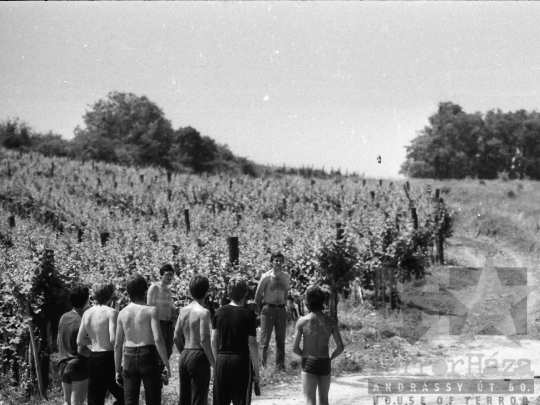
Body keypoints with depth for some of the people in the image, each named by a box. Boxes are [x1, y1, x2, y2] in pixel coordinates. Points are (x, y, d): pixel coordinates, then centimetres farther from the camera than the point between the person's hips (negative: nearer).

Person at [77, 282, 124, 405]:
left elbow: (80, 341, 11)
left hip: (93, 358, 6)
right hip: (108, 357, -6)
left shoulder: (87, 314, 8)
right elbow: (113, 339, -21)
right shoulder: (111, 312, -11)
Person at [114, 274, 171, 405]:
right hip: (148, 356, -3)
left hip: (129, 358, 3)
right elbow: (158, 339, -17)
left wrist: (118, 370, 14)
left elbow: (117, 344, 6)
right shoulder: (151, 310, -8)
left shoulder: (122, 313, 4)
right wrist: (166, 364, -11)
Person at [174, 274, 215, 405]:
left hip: (184, 356, 7)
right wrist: (213, 364, -12)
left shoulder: (184, 310, 7)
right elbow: (204, 340, -18)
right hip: (199, 356, -7)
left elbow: (177, 337, 11)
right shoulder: (203, 312, -13)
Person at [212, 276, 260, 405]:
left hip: (222, 360, 4)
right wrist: (256, 368, -3)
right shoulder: (248, 315, -9)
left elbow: (214, 340, 5)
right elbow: (252, 344, -10)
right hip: (241, 360, -4)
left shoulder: (219, 312, 2)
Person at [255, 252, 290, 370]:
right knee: (265, 338, -5)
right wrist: (261, 309, 6)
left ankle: (280, 365, 8)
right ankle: (262, 364, -1)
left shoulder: (286, 277, 6)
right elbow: (258, 294, 1)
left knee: (281, 339, 4)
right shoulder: (266, 277, -6)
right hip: (268, 308, -4)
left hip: (281, 309, 4)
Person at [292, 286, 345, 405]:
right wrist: (330, 358, 11)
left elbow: (295, 348, -9)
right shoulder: (331, 322, -3)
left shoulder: (302, 321, -9)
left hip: (309, 364, -3)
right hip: (325, 364, 3)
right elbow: (340, 347, -6)